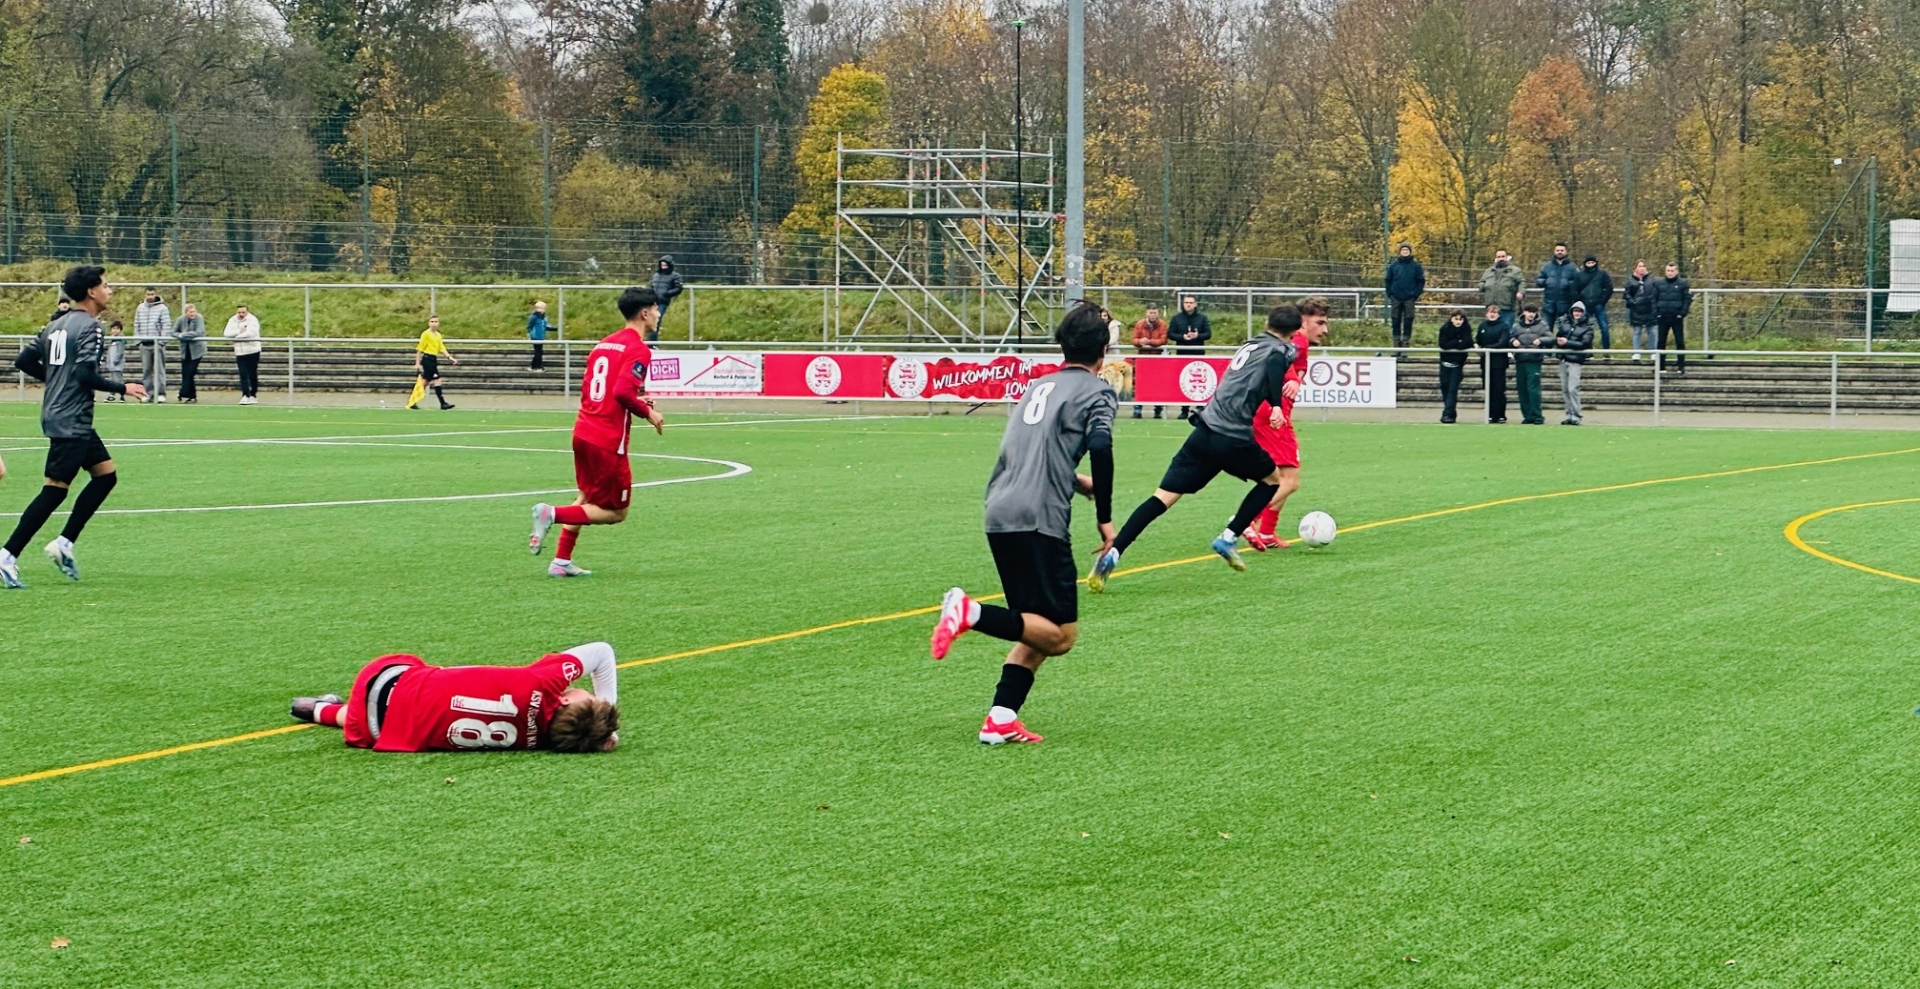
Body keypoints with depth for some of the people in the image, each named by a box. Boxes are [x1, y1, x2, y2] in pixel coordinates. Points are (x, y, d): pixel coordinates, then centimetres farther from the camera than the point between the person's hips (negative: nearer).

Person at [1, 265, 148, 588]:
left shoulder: (56, 325, 13)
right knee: (54, 490, -8)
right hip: (71, 421, -10)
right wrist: (123, 388, -13)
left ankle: (64, 543, 11)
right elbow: (85, 373, -22)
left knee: (106, 475, 14)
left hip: (56, 415, 10)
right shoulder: (89, 326, -12)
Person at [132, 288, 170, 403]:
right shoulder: (140, 308, 13)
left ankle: (161, 393, -5)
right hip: (144, 344, 4)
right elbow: (136, 324, 16)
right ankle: (148, 393, 8)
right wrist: (137, 339, 6)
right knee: (146, 370, 4)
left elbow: (166, 325, -5)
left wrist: (162, 340, -12)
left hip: (157, 343, -4)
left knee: (159, 369, -5)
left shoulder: (162, 308, -1)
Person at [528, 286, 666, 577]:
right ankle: (552, 513, -15)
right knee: (615, 512, 2)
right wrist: (648, 412, -8)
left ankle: (562, 562, 22)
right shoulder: (638, 349, -12)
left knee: (587, 499, 25)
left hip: (583, 431, 9)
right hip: (608, 441, -9)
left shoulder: (604, 344, 14)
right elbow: (623, 391, -24)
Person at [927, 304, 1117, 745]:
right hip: (1039, 522, -8)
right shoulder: (1097, 392, 1)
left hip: (1000, 517, 8)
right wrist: (1105, 519, -9)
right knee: (1060, 635, -2)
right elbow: (1100, 448, -16)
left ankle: (1001, 719, 3)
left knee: (1040, 630, 16)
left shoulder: (1038, 386, 23)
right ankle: (971, 612, -20)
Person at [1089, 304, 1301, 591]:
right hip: (1234, 439, -6)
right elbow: (1274, 365, -16)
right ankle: (1228, 538, 14)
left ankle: (1112, 554, -16)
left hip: (1205, 432, 6)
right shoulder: (1280, 351, 2)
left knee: (1163, 497, -1)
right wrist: (1276, 407, -14)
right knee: (1273, 478, 23)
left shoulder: (1250, 345, 24)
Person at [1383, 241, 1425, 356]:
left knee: (1408, 323, -1)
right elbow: (1388, 281, 8)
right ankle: (1396, 346, 7)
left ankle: (1405, 346, 2)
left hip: (1409, 299, -1)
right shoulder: (1393, 265, 6)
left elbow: (1421, 281, 3)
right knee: (1396, 323, 3)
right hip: (1396, 299, 1)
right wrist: (1390, 294, -2)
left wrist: (1415, 295, -6)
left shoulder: (1415, 266, 3)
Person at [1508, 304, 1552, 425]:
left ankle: (1537, 415, -7)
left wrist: (1541, 340, -21)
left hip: (1534, 361, -4)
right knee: (1522, 389, 5)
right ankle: (1527, 415, 13)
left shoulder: (1542, 325, 5)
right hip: (1520, 361, 4)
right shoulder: (1517, 326, 14)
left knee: (1533, 389, -11)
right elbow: (1510, 339, 17)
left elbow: (1550, 339, -2)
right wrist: (1513, 341, -5)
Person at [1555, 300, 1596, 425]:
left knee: (1573, 389, -14)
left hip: (1576, 361, -5)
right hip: (1563, 360, 5)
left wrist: (1567, 342, -16)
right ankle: (1569, 415, 13)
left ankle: (1576, 416, -11)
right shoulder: (1565, 323, 13)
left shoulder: (1587, 327, 0)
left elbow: (1584, 343, -10)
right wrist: (1558, 341, -14)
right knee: (1565, 389, 6)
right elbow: (1557, 337, 10)